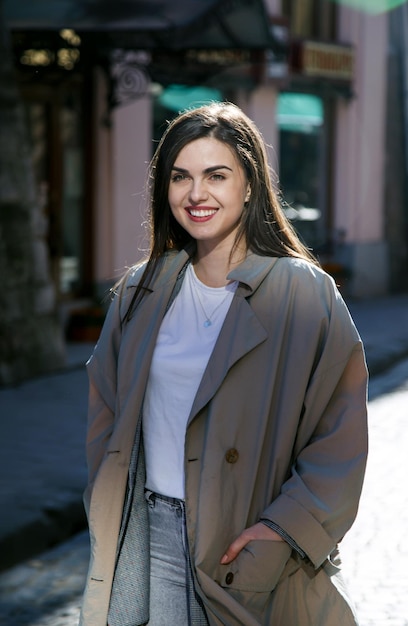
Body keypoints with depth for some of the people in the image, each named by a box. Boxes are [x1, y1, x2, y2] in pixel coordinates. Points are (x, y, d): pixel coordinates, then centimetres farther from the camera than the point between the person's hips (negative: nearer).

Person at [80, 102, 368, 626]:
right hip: (145, 536, 3)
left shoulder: (305, 294, -7)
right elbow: (105, 407, 15)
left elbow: (341, 439, -8)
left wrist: (286, 527, -17)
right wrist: (109, 516, 4)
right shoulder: (141, 291, 8)